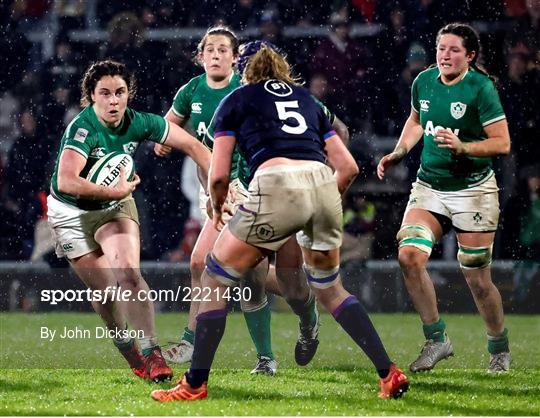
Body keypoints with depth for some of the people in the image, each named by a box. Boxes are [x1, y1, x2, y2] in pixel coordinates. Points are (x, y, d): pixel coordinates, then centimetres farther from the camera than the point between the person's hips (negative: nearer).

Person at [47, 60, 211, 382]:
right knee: (104, 292, 1)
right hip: (71, 213, -2)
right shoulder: (83, 129, -30)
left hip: (115, 208, 2)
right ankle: (133, 358, 20)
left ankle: (151, 353, -16)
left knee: (128, 274, -20)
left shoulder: (139, 123, -16)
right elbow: (66, 182, -43)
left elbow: (192, 145, -5)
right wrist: (116, 191, -34)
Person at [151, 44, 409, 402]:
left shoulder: (235, 100, 19)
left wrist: (218, 208, 31)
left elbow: (219, 175, 11)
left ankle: (196, 383, 13)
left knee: (216, 280, 13)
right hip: (323, 186, 5)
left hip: (277, 187, -4)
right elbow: (349, 167, 23)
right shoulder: (307, 100, 30)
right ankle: (389, 373, 16)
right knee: (329, 288, 26)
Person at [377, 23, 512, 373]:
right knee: (409, 255, -16)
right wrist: (398, 153, 9)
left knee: (477, 278, -1)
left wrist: (462, 147, -26)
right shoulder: (424, 82, 3)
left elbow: (502, 144, -13)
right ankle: (437, 339, -3)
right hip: (429, 185, 5)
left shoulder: (481, 88, -13)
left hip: (473, 190, -5)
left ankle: (500, 349, 22)